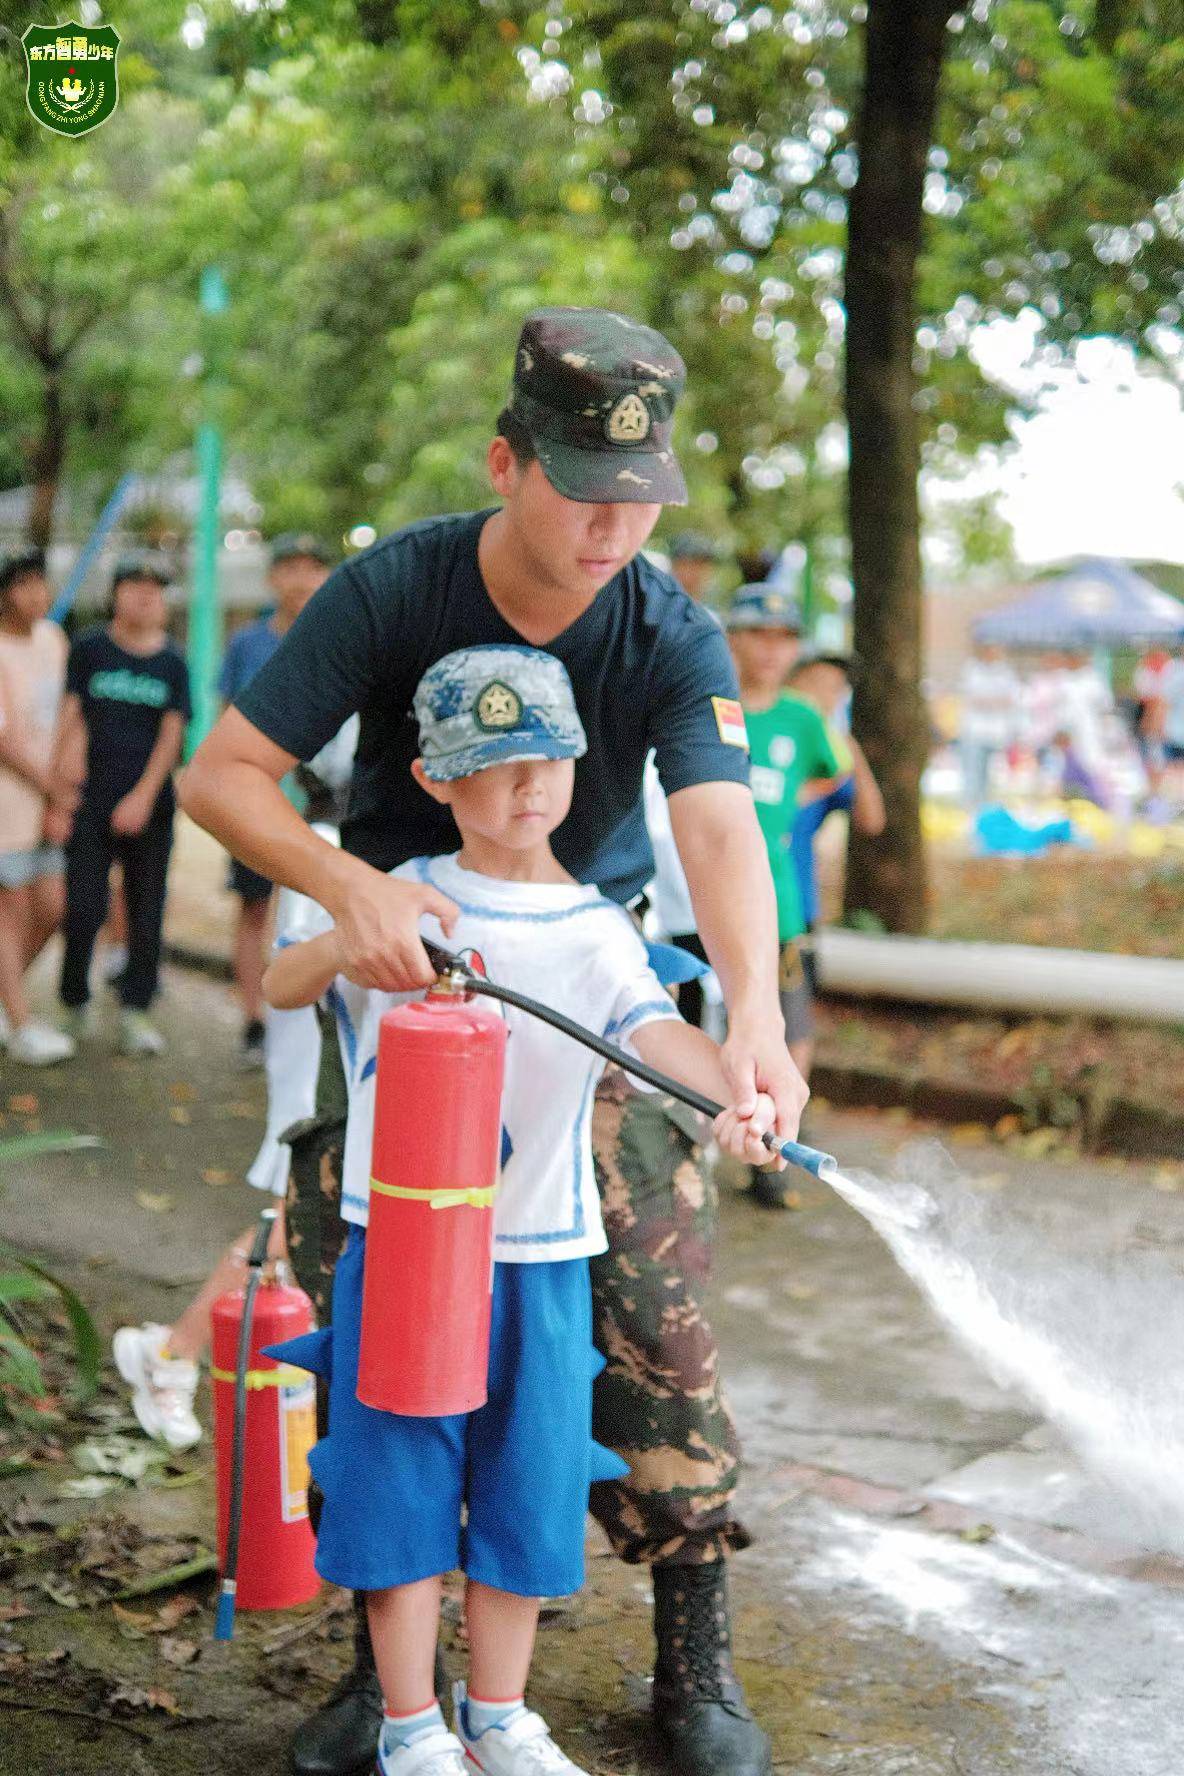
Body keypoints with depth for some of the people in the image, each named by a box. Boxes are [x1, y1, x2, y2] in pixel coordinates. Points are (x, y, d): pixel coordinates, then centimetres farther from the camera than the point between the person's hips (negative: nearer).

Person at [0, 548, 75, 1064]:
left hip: (42, 799, 7)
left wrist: (58, 802, 0)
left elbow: (60, 720, 8)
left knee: (49, 909, 7)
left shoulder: (52, 639, 6)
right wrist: (55, 788, -10)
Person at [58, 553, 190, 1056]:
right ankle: (75, 1005, 14)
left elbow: (172, 734, 3)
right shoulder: (88, 649, 5)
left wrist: (143, 796, -6)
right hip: (91, 804, -1)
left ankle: (135, 1011, 11)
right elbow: (74, 720, 2)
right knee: (84, 910, -3)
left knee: (146, 914, 3)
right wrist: (73, 784, -9)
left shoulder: (172, 661, 6)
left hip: (149, 806, 1)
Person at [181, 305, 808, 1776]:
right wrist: (347, 882, -38)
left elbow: (719, 826, -29)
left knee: (653, 1312, -6)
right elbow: (222, 772, -18)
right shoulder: (390, 590, -16)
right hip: (395, 974, 0)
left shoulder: (671, 637, -15)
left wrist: (754, 1014, -48)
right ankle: (390, 1649, 17)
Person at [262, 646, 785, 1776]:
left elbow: (655, 1028, -20)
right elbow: (278, 988, -2)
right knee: (401, 1487, 7)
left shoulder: (592, 930, -3)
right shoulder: (398, 899, 2)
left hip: (538, 1258, 0)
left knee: (526, 1490, 11)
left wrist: (732, 1094, -41)